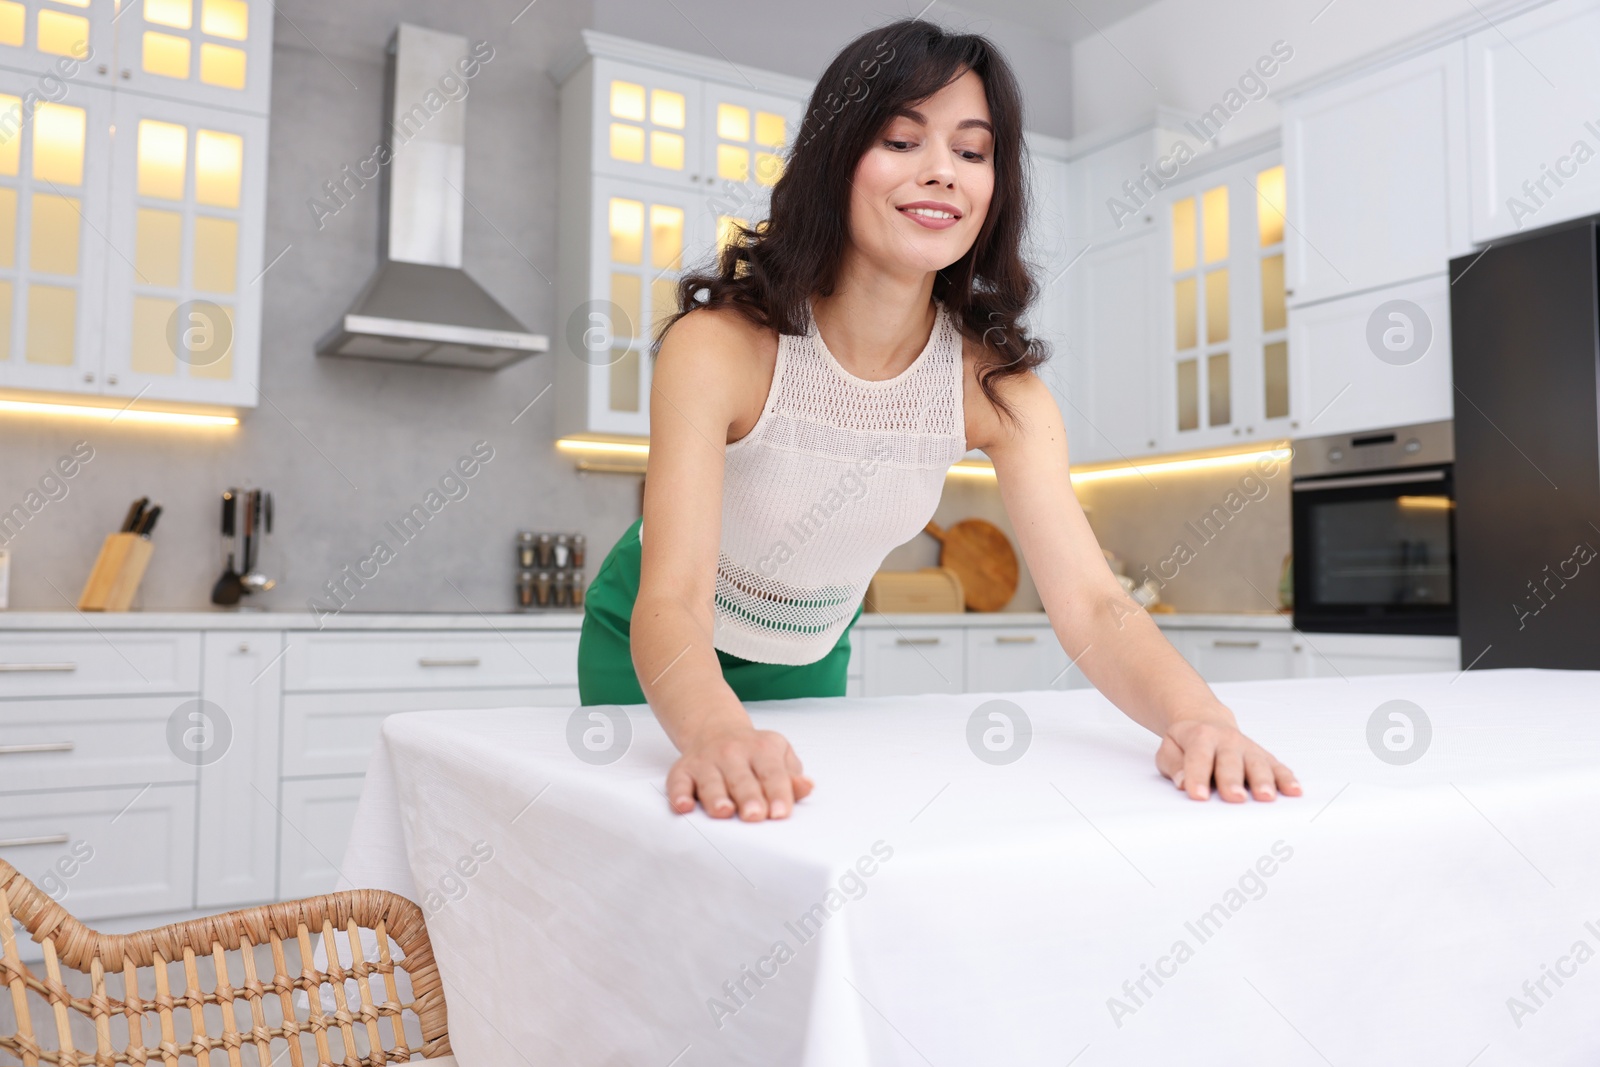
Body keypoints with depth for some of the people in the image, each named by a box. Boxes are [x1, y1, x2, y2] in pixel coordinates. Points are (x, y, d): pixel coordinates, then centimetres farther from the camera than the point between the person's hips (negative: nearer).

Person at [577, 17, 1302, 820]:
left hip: (808, 662, 3)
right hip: (659, 658, -3)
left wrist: (1195, 716, -47)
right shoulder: (719, 346, -31)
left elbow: (1091, 606, -27)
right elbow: (672, 601, -40)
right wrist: (717, 735, -61)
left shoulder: (997, 385, -19)